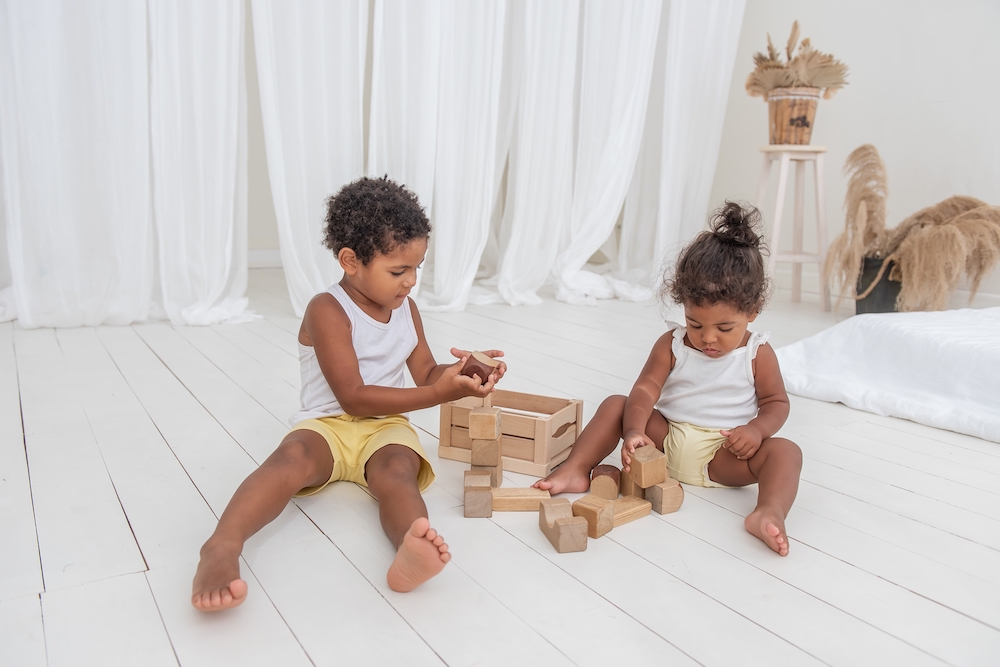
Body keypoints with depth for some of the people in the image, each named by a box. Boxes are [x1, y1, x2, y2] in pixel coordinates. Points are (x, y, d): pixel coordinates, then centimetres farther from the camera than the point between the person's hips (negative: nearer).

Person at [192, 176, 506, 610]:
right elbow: (353, 397, -17)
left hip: (384, 427, 3)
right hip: (328, 425, -3)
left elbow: (426, 373, 16)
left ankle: (411, 550, -63)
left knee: (396, 469, -32)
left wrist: (459, 373, -7)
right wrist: (439, 393, -22)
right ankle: (222, 547, -52)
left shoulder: (406, 309, 10)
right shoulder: (328, 312, -11)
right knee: (294, 457, -37)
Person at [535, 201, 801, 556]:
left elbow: (777, 402, 4)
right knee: (615, 405, -15)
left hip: (725, 454, -1)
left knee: (785, 451, -26)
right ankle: (575, 469, -20)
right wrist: (634, 431, -31)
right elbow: (645, 389, -13)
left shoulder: (758, 354, -2)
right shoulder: (671, 344, -3)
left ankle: (769, 512, -51)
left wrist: (757, 429, -19)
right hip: (667, 437, 2)